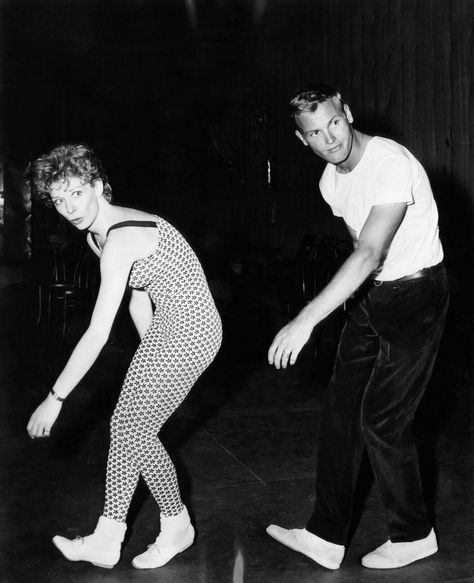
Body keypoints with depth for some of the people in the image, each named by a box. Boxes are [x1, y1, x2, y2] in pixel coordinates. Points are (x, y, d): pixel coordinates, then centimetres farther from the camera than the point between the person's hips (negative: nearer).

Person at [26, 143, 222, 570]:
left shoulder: (121, 239, -27)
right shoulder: (96, 235, 5)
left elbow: (98, 334, -29)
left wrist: (56, 399, -24)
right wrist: (151, 357, 18)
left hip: (191, 333, -10)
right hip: (165, 326, 10)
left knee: (136, 430, -3)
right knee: (124, 423, 8)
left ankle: (177, 527, 20)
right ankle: (107, 541, 18)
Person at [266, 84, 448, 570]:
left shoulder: (391, 165, -25)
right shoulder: (331, 181, 2)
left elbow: (370, 255, -35)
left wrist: (307, 320, -42)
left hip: (414, 296, -8)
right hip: (369, 294, 8)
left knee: (382, 421, -5)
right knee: (340, 411, 5)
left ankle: (413, 535, 17)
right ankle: (327, 537, 14)